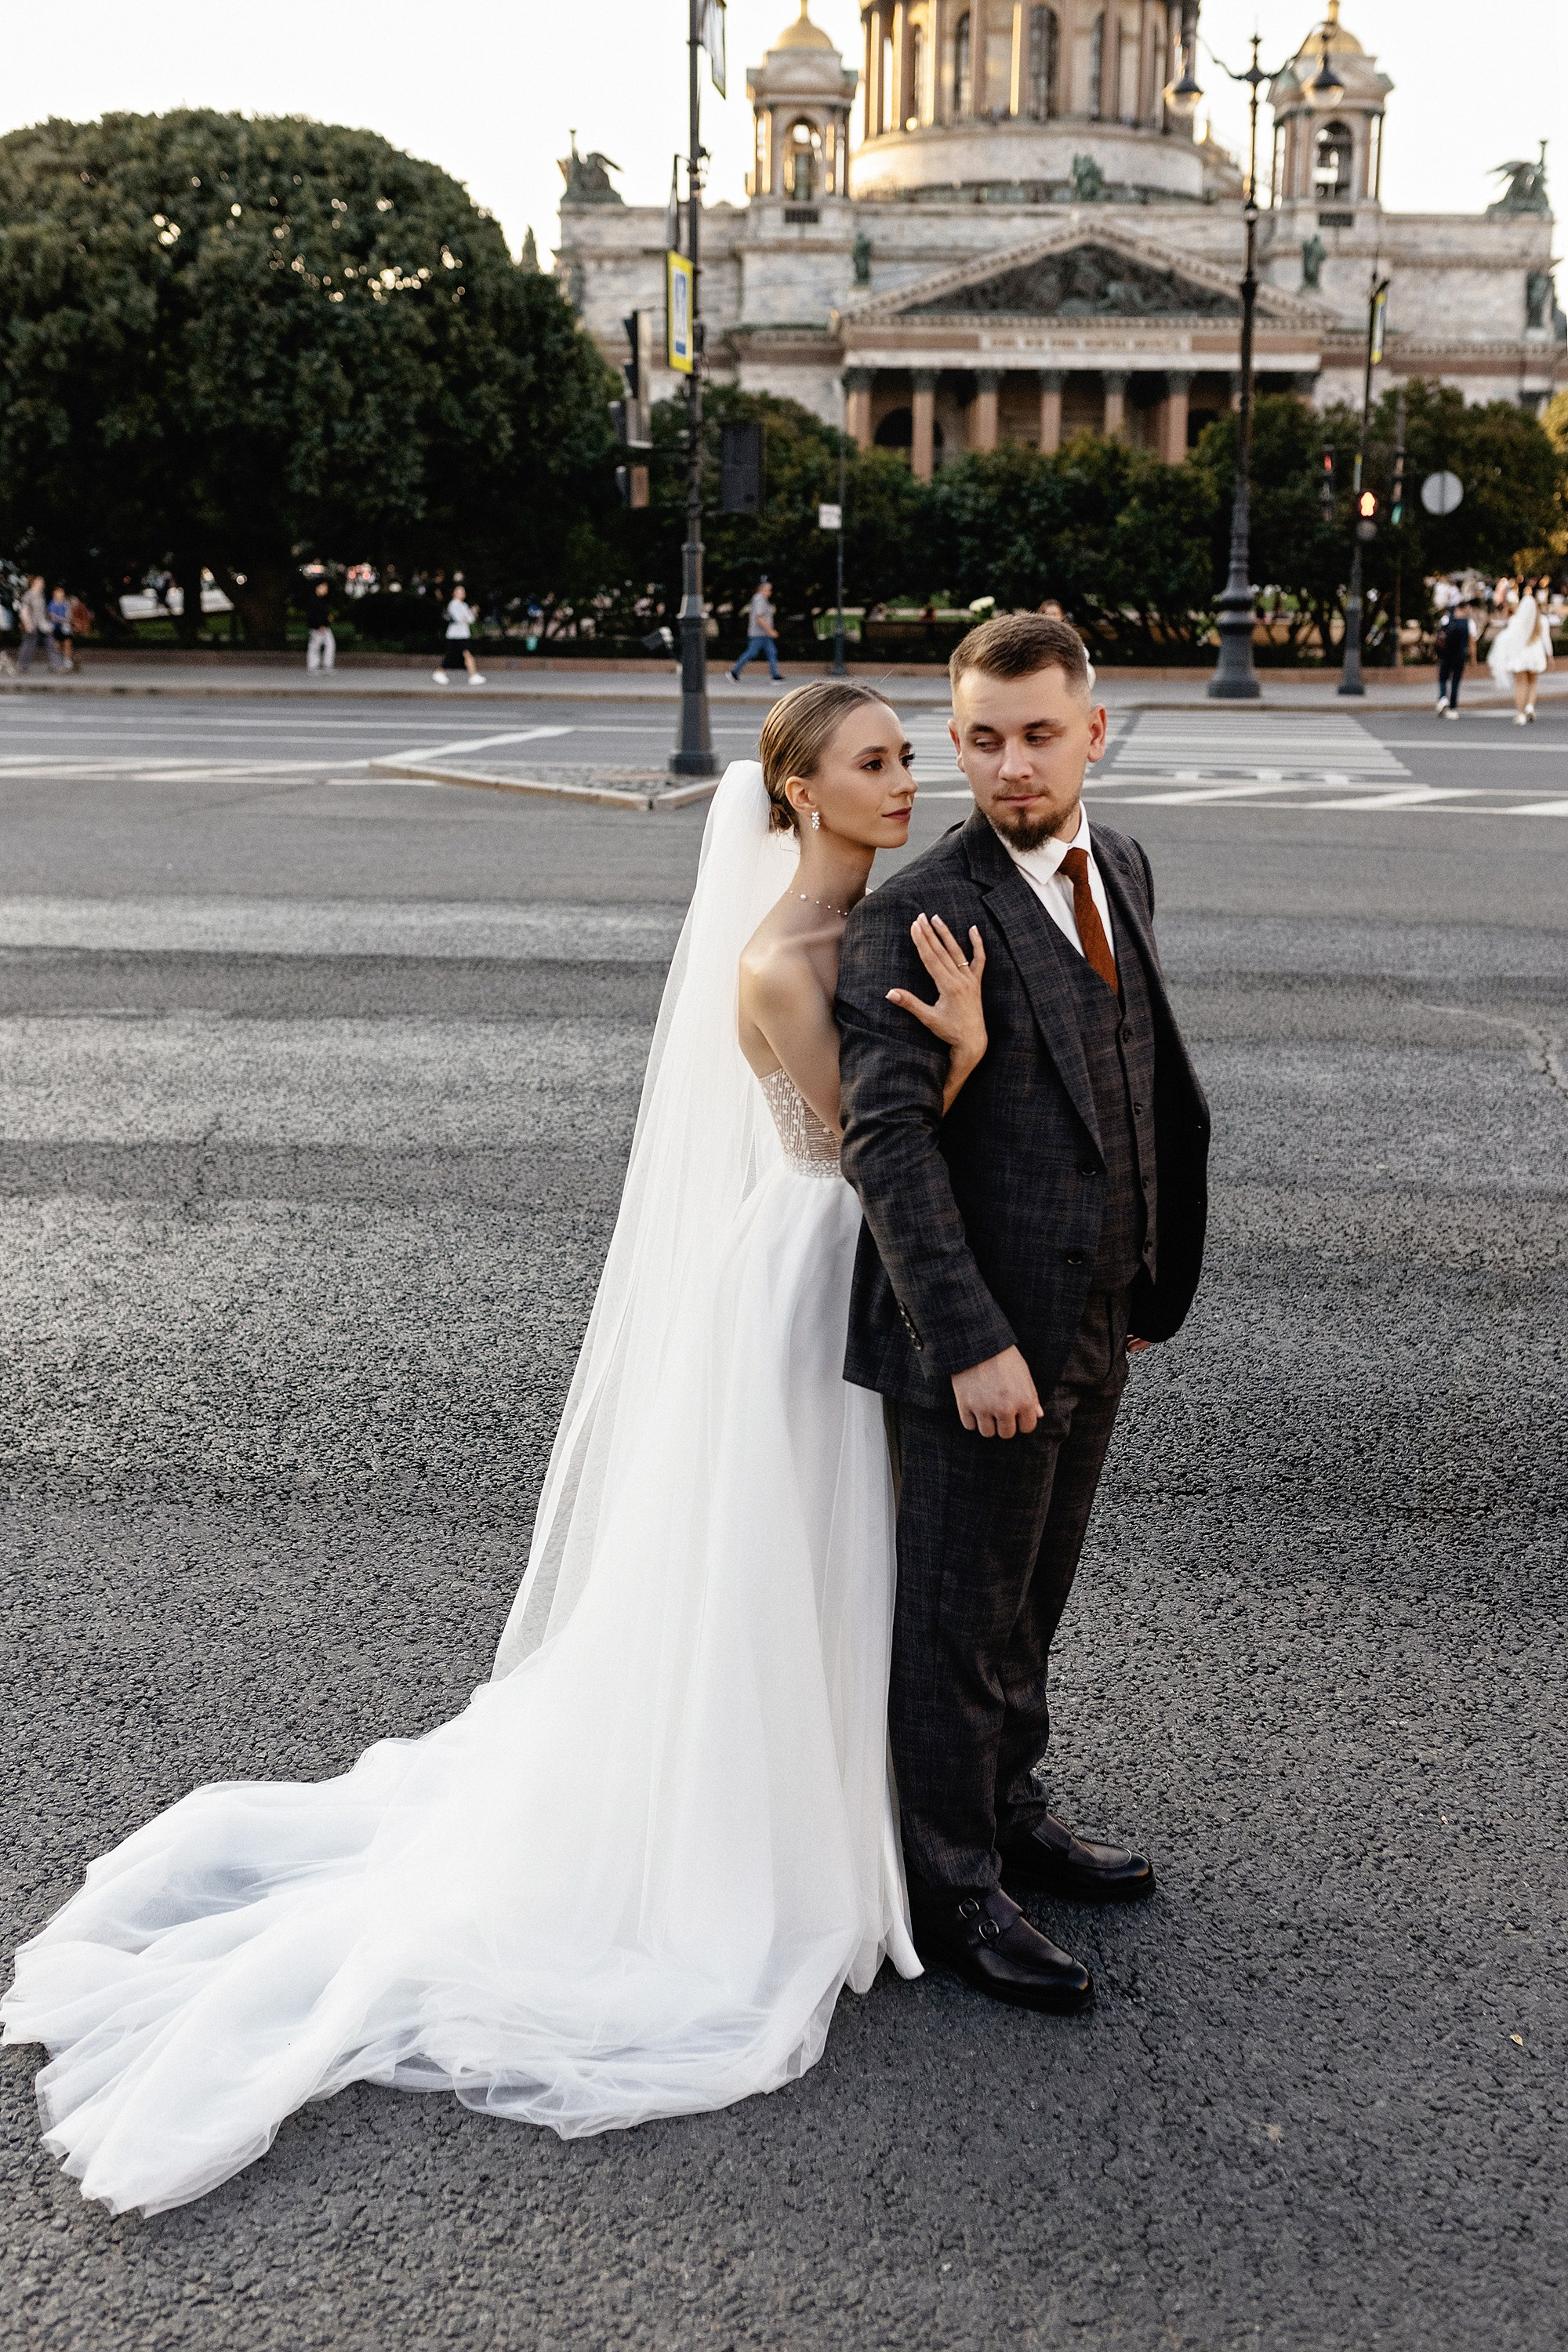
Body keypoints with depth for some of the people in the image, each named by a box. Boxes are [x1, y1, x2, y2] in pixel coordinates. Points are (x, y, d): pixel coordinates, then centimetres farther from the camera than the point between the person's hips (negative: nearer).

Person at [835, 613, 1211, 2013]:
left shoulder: (1120, 869, 8)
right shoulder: (916, 919, -17)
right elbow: (887, 1144, -22)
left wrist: (1147, 1282, 12)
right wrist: (974, 1343, -25)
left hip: (1094, 1330, 7)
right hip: (981, 1341, -7)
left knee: (1029, 1602, 23)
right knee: (960, 1621, 8)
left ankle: (1008, 1815, 41)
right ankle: (951, 1890, 24)